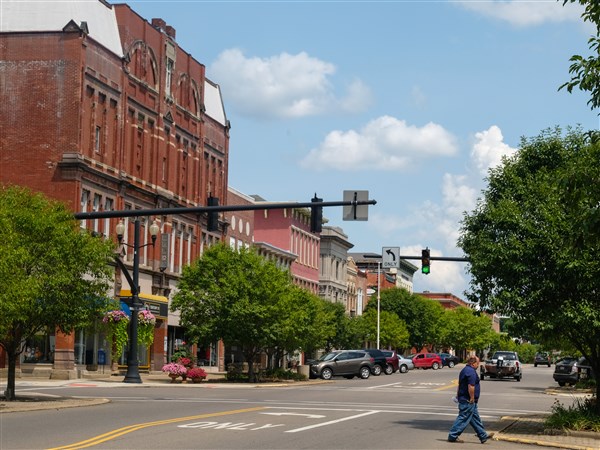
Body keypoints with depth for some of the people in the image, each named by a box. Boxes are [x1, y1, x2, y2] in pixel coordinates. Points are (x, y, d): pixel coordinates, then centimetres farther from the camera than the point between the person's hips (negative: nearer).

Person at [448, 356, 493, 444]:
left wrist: (458, 395, 27)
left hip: (463, 399, 11)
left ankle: (483, 436, 21)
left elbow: (460, 385, 23)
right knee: (463, 418, -5)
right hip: (468, 401, -11)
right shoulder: (471, 372, -18)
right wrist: (472, 398, -20)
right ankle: (452, 436, -2)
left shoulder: (465, 370, 16)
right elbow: (471, 386, -26)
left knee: (475, 418, 15)